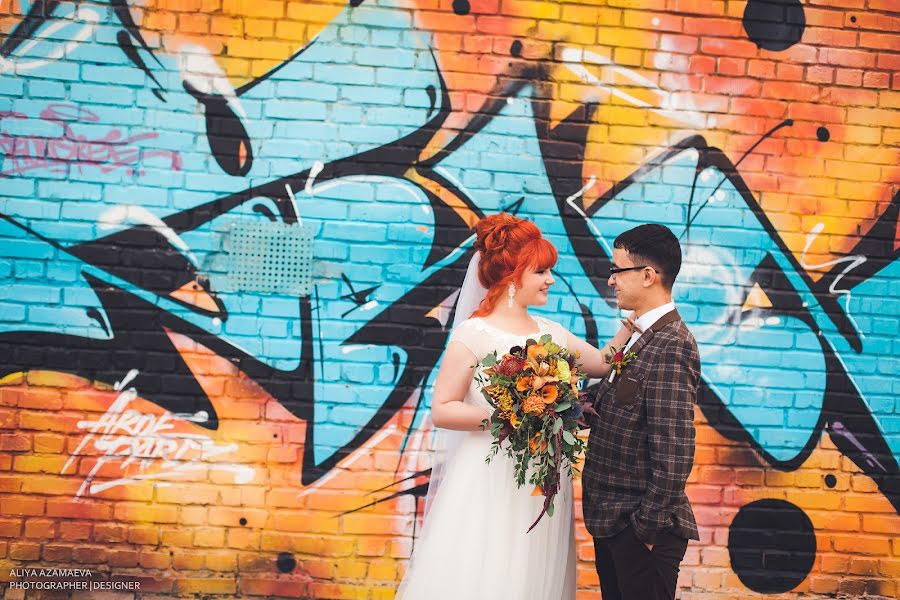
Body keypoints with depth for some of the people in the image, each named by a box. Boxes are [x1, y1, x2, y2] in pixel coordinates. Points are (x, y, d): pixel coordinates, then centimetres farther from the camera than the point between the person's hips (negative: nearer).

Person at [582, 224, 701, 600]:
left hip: (641, 530, -9)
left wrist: (647, 528, -19)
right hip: (612, 522, 9)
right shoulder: (642, 336, 11)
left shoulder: (671, 347, -20)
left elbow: (674, 452, -23)